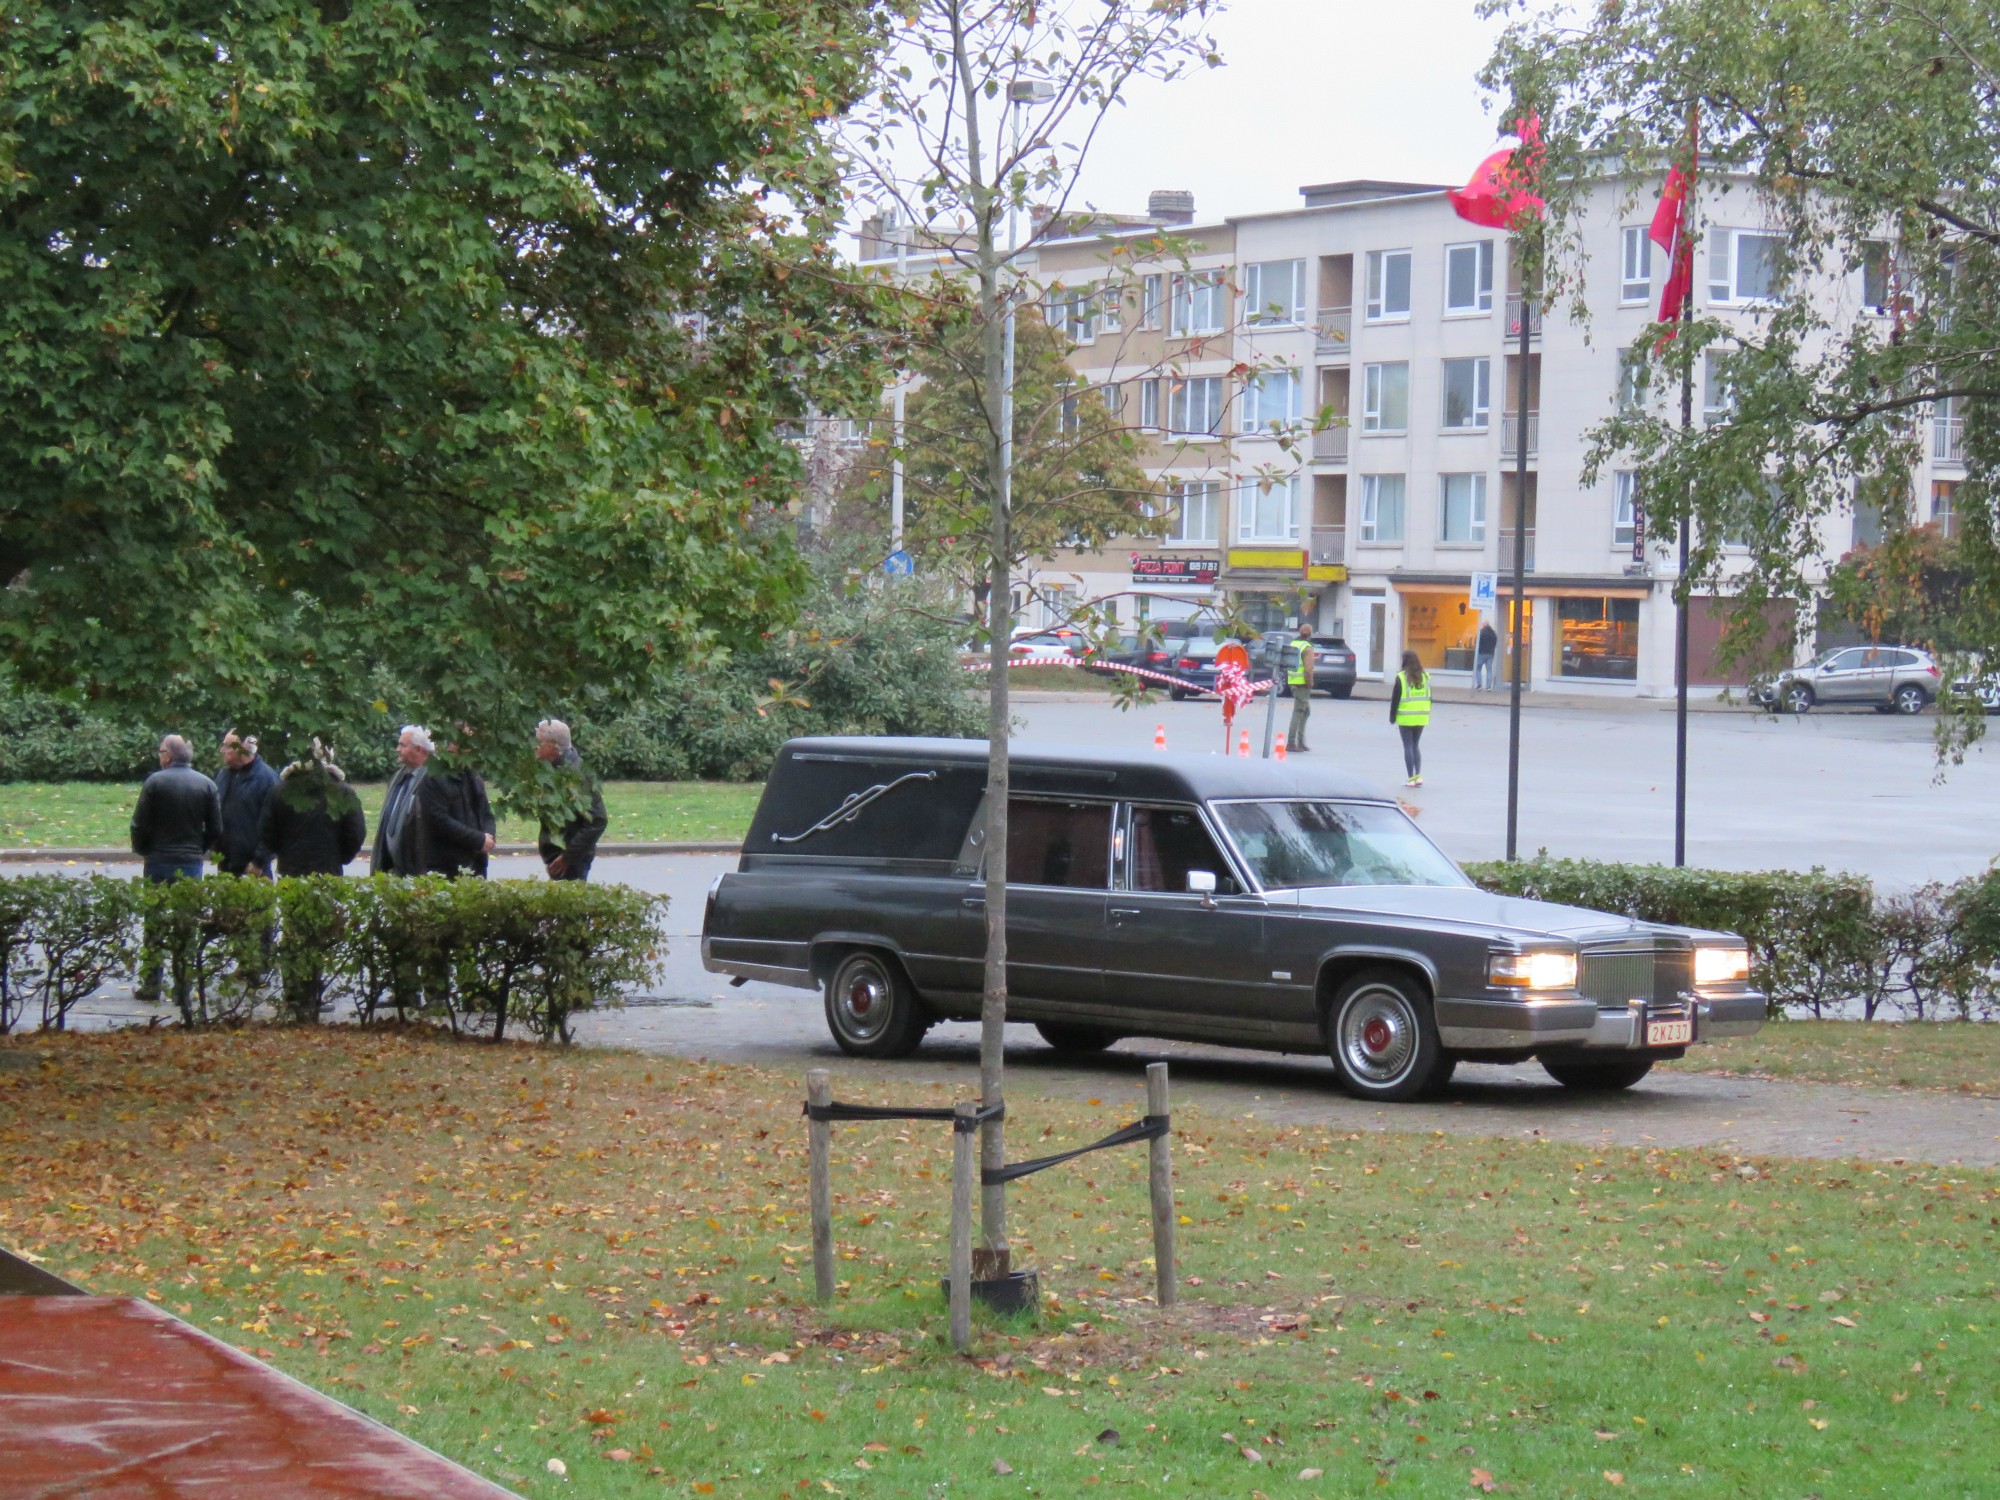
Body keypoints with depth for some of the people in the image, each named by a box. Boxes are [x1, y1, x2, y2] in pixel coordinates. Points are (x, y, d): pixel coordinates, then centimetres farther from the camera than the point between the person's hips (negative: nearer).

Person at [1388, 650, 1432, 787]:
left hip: (1406, 718, -5)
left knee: (1408, 747, 1)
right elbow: (1429, 697, 11)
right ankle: (1418, 776, 6)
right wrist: (1427, 713, 19)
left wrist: (1392, 716, 0)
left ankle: (1411, 778, 0)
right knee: (1415, 746, 15)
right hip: (1421, 718, 5)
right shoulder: (1425, 676, 6)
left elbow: (1395, 699, -8)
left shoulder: (1401, 677, -9)